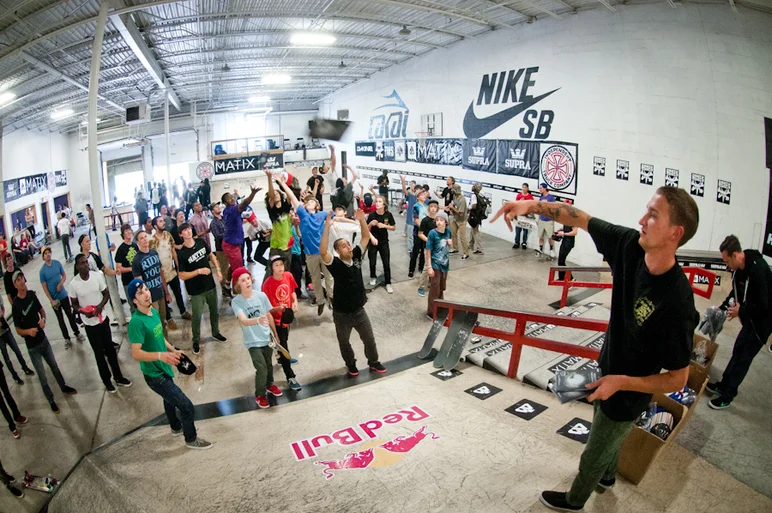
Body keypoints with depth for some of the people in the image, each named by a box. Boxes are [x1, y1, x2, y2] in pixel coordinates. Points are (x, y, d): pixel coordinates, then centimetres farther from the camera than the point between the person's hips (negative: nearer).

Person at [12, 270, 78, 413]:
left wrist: (43, 319, -12)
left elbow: (41, 309, 9)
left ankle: (63, 387, 44)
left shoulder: (31, 294, -7)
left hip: (43, 339, 5)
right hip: (32, 346, -5)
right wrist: (28, 331, -33)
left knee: (54, 366, 22)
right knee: (42, 376, 7)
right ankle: (51, 400, 24)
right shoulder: (16, 304, -21)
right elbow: (18, 329, -12)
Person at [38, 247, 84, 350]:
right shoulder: (42, 270, -13)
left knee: (70, 315, 13)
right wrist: (51, 300, -13)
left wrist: (61, 283, -18)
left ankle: (77, 333, 28)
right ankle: (67, 339, 22)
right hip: (54, 299, -2)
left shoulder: (57, 263, -6)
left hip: (63, 295, 2)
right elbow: (44, 287, -10)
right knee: (60, 319, 11)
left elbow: (64, 275, 4)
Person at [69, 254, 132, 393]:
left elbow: (106, 294, -1)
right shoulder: (74, 284, -15)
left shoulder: (97, 276, -12)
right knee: (99, 352, 11)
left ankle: (118, 377, 30)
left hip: (103, 318, 2)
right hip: (90, 323, -2)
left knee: (110, 348, 15)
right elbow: (74, 304, -2)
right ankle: (107, 381, 26)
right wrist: (84, 312, -21)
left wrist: (101, 305, -20)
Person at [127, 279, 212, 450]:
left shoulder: (154, 312, -1)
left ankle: (176, 427, 57)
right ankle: (191, 439, 21)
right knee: (187, 407, -2)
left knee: (170, 399, 32)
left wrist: (173, 350, 5)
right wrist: (160, 355, -45)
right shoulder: (137, 322, -28)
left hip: (163, 369, 9)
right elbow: (136, 353, -31)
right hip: (155, 375, -9)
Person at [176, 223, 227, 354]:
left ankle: (216, 332, 42)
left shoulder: (201, 242, -5)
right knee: (197, 317, 4)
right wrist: (199, 271, -23)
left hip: (210, 285, 5)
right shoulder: (181, 253, -18)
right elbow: (182, 276, -16)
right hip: (196, 291, -5)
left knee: (214, 311, 20)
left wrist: (218, 269, 1)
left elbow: (211, 255, 12)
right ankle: (196, 341, 25)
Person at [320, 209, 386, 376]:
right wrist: (327, 227, -43)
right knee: (344, 342, 18)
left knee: (369, 339, 17)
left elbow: (366, 237, -5)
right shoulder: (335, 264, -19)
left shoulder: (356, 257, -6)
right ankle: (351, 364, 43)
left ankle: (373, 362, 41)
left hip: (359, 310, 4)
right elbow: (322, 251, -38)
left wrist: (361, 219, -19)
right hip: (342, 313, -3)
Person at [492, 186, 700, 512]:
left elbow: (678, 379, -25)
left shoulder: (676, 302, -37)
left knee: (594, 454, 21)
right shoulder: (631, 245, -22)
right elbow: (582, 219, -12)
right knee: (607, 438, 35)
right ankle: (608, 476, 65)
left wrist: (621, 382, -30)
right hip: (607, 371, 6)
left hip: (627, 396, -6)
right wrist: (532, 205, -24)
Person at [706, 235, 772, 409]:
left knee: (744, 357, 0)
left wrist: (740, 312, -19)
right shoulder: (738, 268, -4)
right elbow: (737, 292, 11)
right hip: (751, 318, 8)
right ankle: (724, 385, 30)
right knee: (738, 350, 17)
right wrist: (722, 308, 3)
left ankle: (728, 395, 10)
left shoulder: (758, 270, -32)